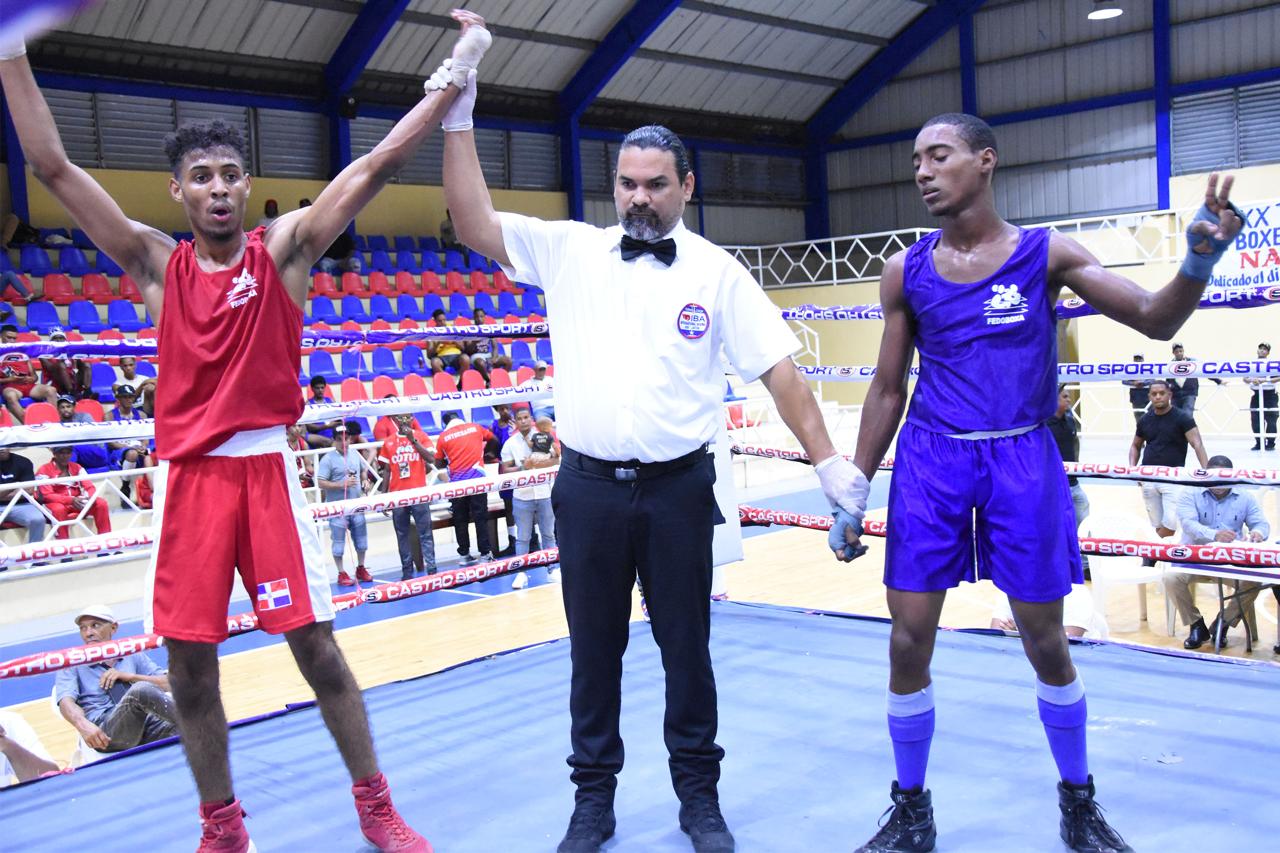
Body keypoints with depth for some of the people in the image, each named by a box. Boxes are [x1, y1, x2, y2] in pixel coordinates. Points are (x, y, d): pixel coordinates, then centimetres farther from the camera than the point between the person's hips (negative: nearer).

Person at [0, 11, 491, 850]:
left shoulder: (284, 251, 2)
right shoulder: (156, 263, 6)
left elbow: (378, 164, -5)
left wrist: (457, 70, -9)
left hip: (267, 469, -2)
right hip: (188, 476, 2)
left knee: (317, 647, 2)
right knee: (190, 668, 6)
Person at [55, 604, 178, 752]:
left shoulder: (133, 655, 26)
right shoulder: (72, 665, 19)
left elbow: (168, 683, 17)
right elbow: (66, 702, 1)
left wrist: (129, 676, 3)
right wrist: (84, 725, -21)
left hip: (145, 721, 3)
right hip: (105, 731, -3)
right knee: (141, 690, -34)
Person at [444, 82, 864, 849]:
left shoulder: (716, 272, 1)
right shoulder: (570, 250, 4)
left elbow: (778, 369, -1)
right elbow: (476, 226, -2)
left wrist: (829, 462, -6)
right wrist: (460, 120, -8)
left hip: (678, 488, -1)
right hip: (588, 487, 1)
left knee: (686, 647, 10)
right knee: (594, 648, 12)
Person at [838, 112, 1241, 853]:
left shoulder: (1047, 253, -1)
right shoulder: (906, 272, 4)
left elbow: (1156, 320, -4)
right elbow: (888, 390, 9)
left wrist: (1199, 262, -25)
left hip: (1022, 462, -1)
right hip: (930, 462, 2)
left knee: (1046, 643, 8)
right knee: (909, 642, 1)